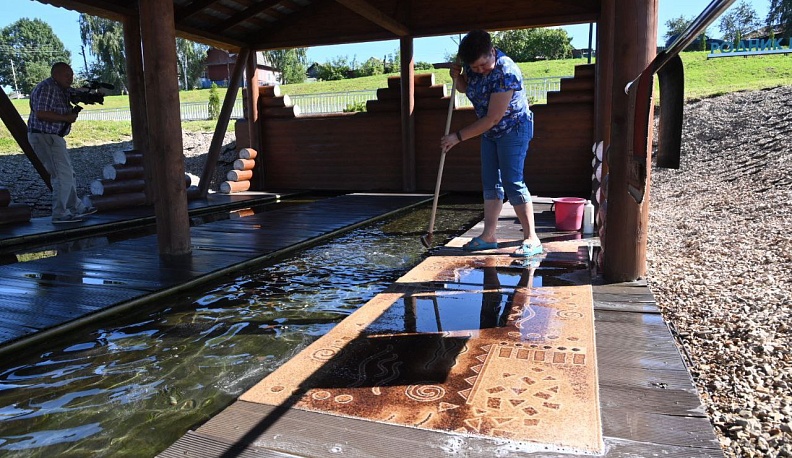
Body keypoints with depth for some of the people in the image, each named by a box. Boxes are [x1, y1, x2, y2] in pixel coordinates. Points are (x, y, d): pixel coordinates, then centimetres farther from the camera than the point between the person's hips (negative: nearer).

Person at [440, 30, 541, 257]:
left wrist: (458, 136, -25)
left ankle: (532, 240, -10)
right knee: (490, 183, 7)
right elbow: (465, 88, 16)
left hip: (513, 129, -8)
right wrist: (457, 77, -8)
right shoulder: (472, 65, -6)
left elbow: (492, 118, -29)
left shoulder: (506, 72, -30)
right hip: (490, 131, 8)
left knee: (513, 182, -14)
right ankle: (488, 236, 13)